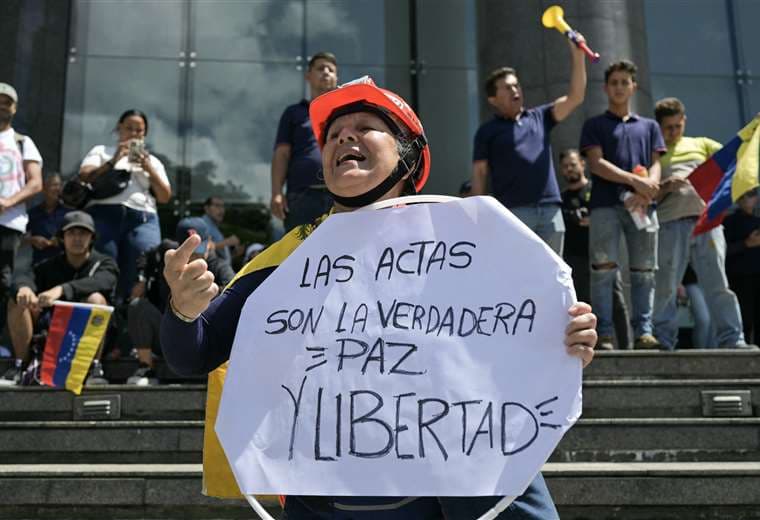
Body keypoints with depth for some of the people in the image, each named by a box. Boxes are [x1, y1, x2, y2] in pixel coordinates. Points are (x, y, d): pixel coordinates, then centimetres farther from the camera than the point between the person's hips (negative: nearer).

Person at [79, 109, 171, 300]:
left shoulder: (152, 161, 25)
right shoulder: (101, 151, 20)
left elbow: (165, 197, 14)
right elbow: (83, 178, 4)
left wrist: (149, 169, 1)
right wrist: (113, 161, -5)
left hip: (142, 221, 1)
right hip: (104, 216, -1)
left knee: (136, 280, -10)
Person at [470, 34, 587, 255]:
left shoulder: (540, 117, 16)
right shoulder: (488, 131, 7)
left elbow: (575, 97, 8)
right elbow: (479, 174, 3)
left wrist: (577, 54, 0)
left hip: (550, 209, 4)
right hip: (513, 211, -4)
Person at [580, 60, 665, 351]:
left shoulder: (649, 126, 22)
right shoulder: (595, 125, 14)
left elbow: (655, 165, 11)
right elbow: (596, 164, 0)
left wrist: (646, 192, -11)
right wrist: (635, 181, -11)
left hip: (642, 205, 3)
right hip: (605, 204, -3)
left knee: (644, 272, 0)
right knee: (604, 270, -9)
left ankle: (643, 332, 2)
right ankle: (604, 333, -8)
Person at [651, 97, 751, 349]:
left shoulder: (702, 144, 23)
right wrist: (664, 187, -10)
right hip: (671, 225, -1)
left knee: (718, 284, -2)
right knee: (664, 288, -2)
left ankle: (733, 340, -1)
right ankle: (662, 342, 4)